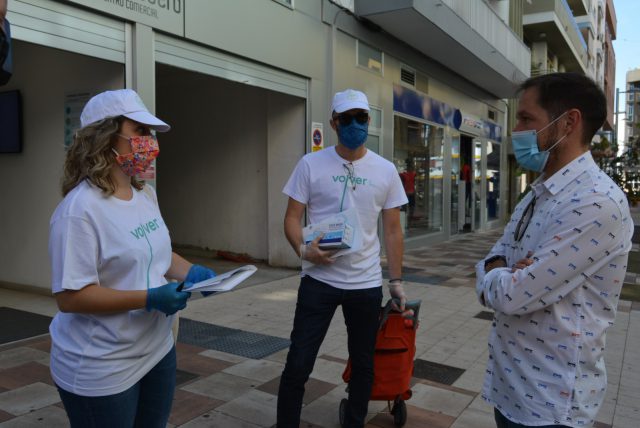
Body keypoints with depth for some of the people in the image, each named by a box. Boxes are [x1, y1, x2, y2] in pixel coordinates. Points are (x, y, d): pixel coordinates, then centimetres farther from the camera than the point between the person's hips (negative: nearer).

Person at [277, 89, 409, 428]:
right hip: (319, 280, -2)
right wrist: (302, 249, -21)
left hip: (367, 284, 2)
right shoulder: (311, 164, -3)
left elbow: (392, 229, 6)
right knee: (297, 365, 2)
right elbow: (292, 217, -1)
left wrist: (395, 280, 4)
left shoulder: (385, 170, 3)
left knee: (363, 364, 16)